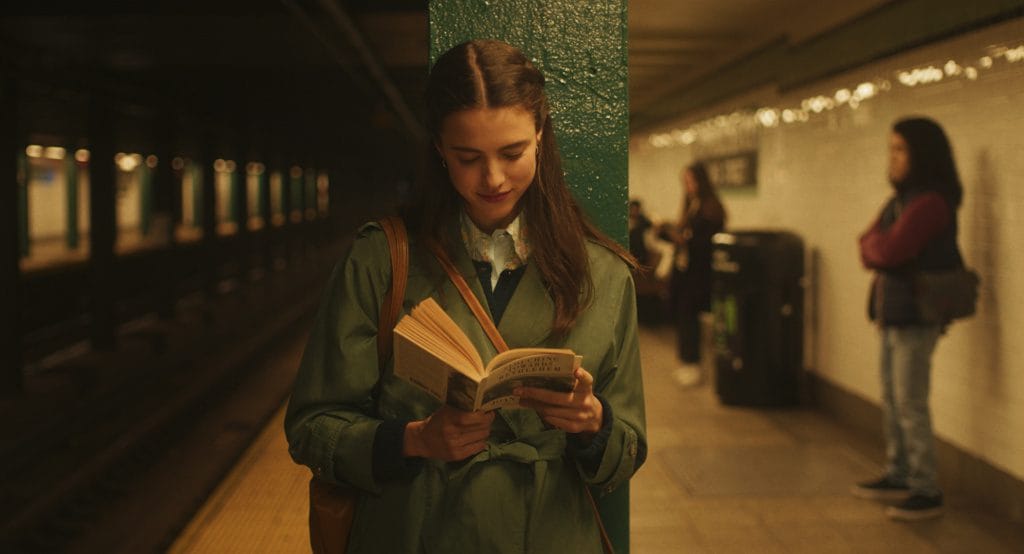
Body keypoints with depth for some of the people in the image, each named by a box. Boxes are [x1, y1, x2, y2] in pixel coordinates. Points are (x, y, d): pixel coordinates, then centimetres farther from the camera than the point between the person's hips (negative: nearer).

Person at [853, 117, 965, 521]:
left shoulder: (930, 202, -17)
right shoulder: (901, 199, 13)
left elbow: (888, 250, -22)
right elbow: (871, 246, 13)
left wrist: (874, 245, -3)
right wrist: (876, 249, -8)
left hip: (916, 317, -9)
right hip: (892, 314, 9)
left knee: (910, 405, -5)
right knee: (891, 401, 16)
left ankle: (926, 492, 3)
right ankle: (898, 476, 27)